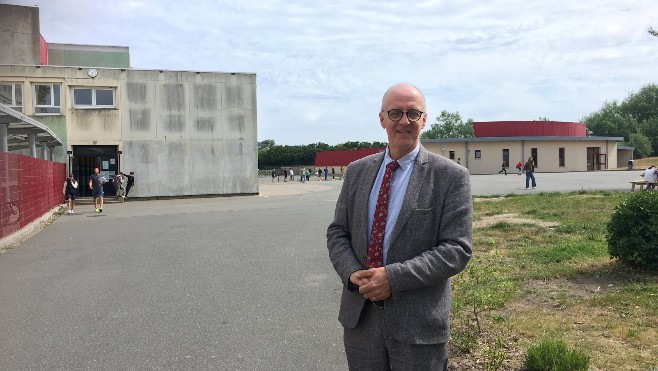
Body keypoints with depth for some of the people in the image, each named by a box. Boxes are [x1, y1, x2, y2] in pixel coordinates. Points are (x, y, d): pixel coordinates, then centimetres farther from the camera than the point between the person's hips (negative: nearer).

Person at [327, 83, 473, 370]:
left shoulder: (450, 176, -7)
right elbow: (337, 233, 8)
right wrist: (353, 274, -11)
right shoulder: (357, 171, 7)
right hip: (359, 316, 4)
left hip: (418, 322, -3)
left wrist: (393, 277, -19)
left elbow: (457, 248, -11)